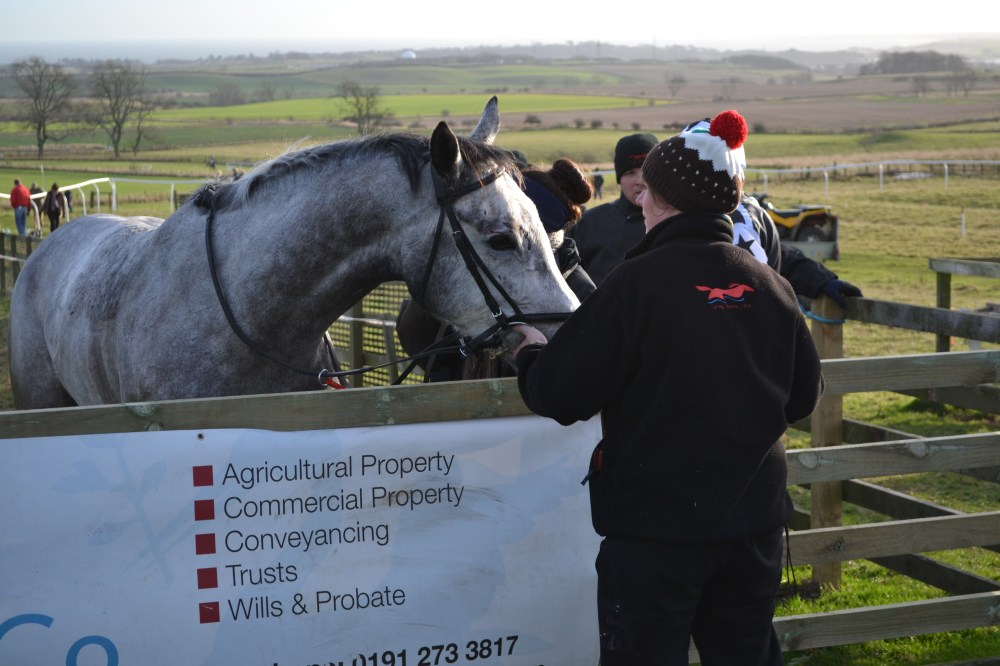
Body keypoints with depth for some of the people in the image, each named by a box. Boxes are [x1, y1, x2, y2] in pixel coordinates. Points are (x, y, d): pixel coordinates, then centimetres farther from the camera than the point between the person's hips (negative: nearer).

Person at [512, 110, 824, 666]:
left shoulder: (636, 283, -15)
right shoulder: (769, 286, 0)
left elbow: (558, 396, -14)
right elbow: (804, 396, 10)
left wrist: (532, 353, 7)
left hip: (654, 524, -5)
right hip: (754, 524, 5)